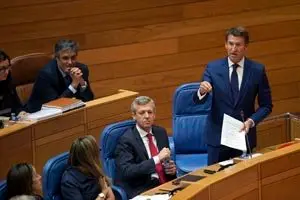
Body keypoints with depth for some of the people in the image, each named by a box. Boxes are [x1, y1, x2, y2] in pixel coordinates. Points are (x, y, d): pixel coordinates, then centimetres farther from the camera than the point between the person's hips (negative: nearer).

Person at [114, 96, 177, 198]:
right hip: (141, 191, -7)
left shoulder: (160, 132, 13)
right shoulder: (126, 140, -7)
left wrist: (171, 168, 0)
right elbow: (126, 172, -18)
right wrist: (157, 159, -23)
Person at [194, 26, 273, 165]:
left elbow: (266, 105, 4)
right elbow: (198, 101, -8)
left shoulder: (257, 70, -2)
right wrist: (202, 91, -31)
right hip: (218, 135, 0)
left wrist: (252, 121, -13)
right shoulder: (213, 68, -2)